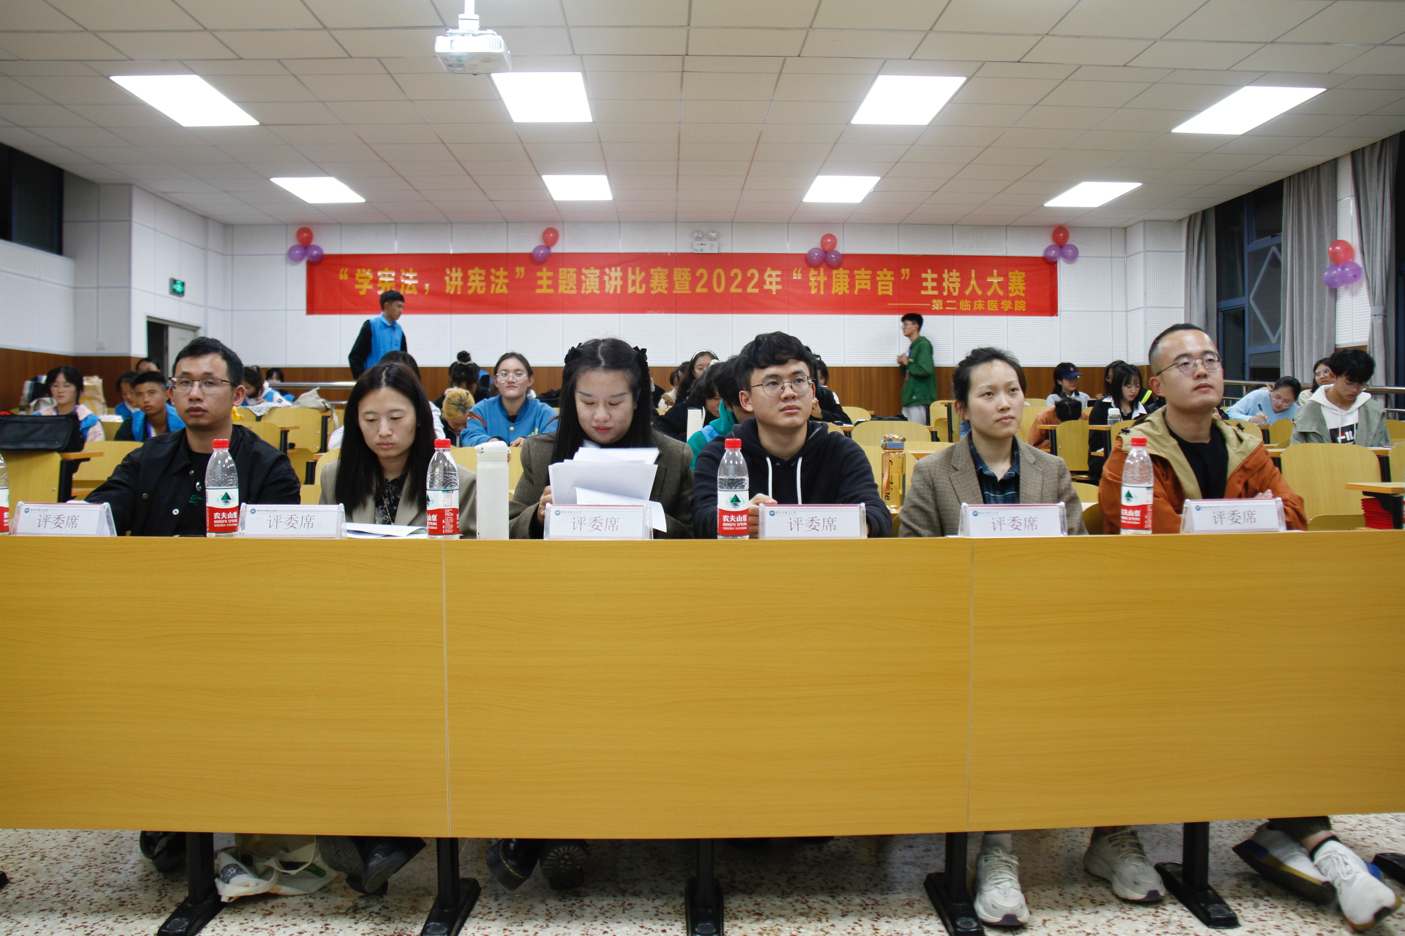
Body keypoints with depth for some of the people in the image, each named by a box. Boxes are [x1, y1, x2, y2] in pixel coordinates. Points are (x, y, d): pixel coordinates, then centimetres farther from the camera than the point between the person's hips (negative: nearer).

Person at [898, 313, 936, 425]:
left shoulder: (923, 344, -9)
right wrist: (902, 365, 5)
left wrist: (908, 363, -9)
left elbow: (926, 369, -23)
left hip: (920, 399, -9)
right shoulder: (912, 346, 18)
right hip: (909, 398, 9)